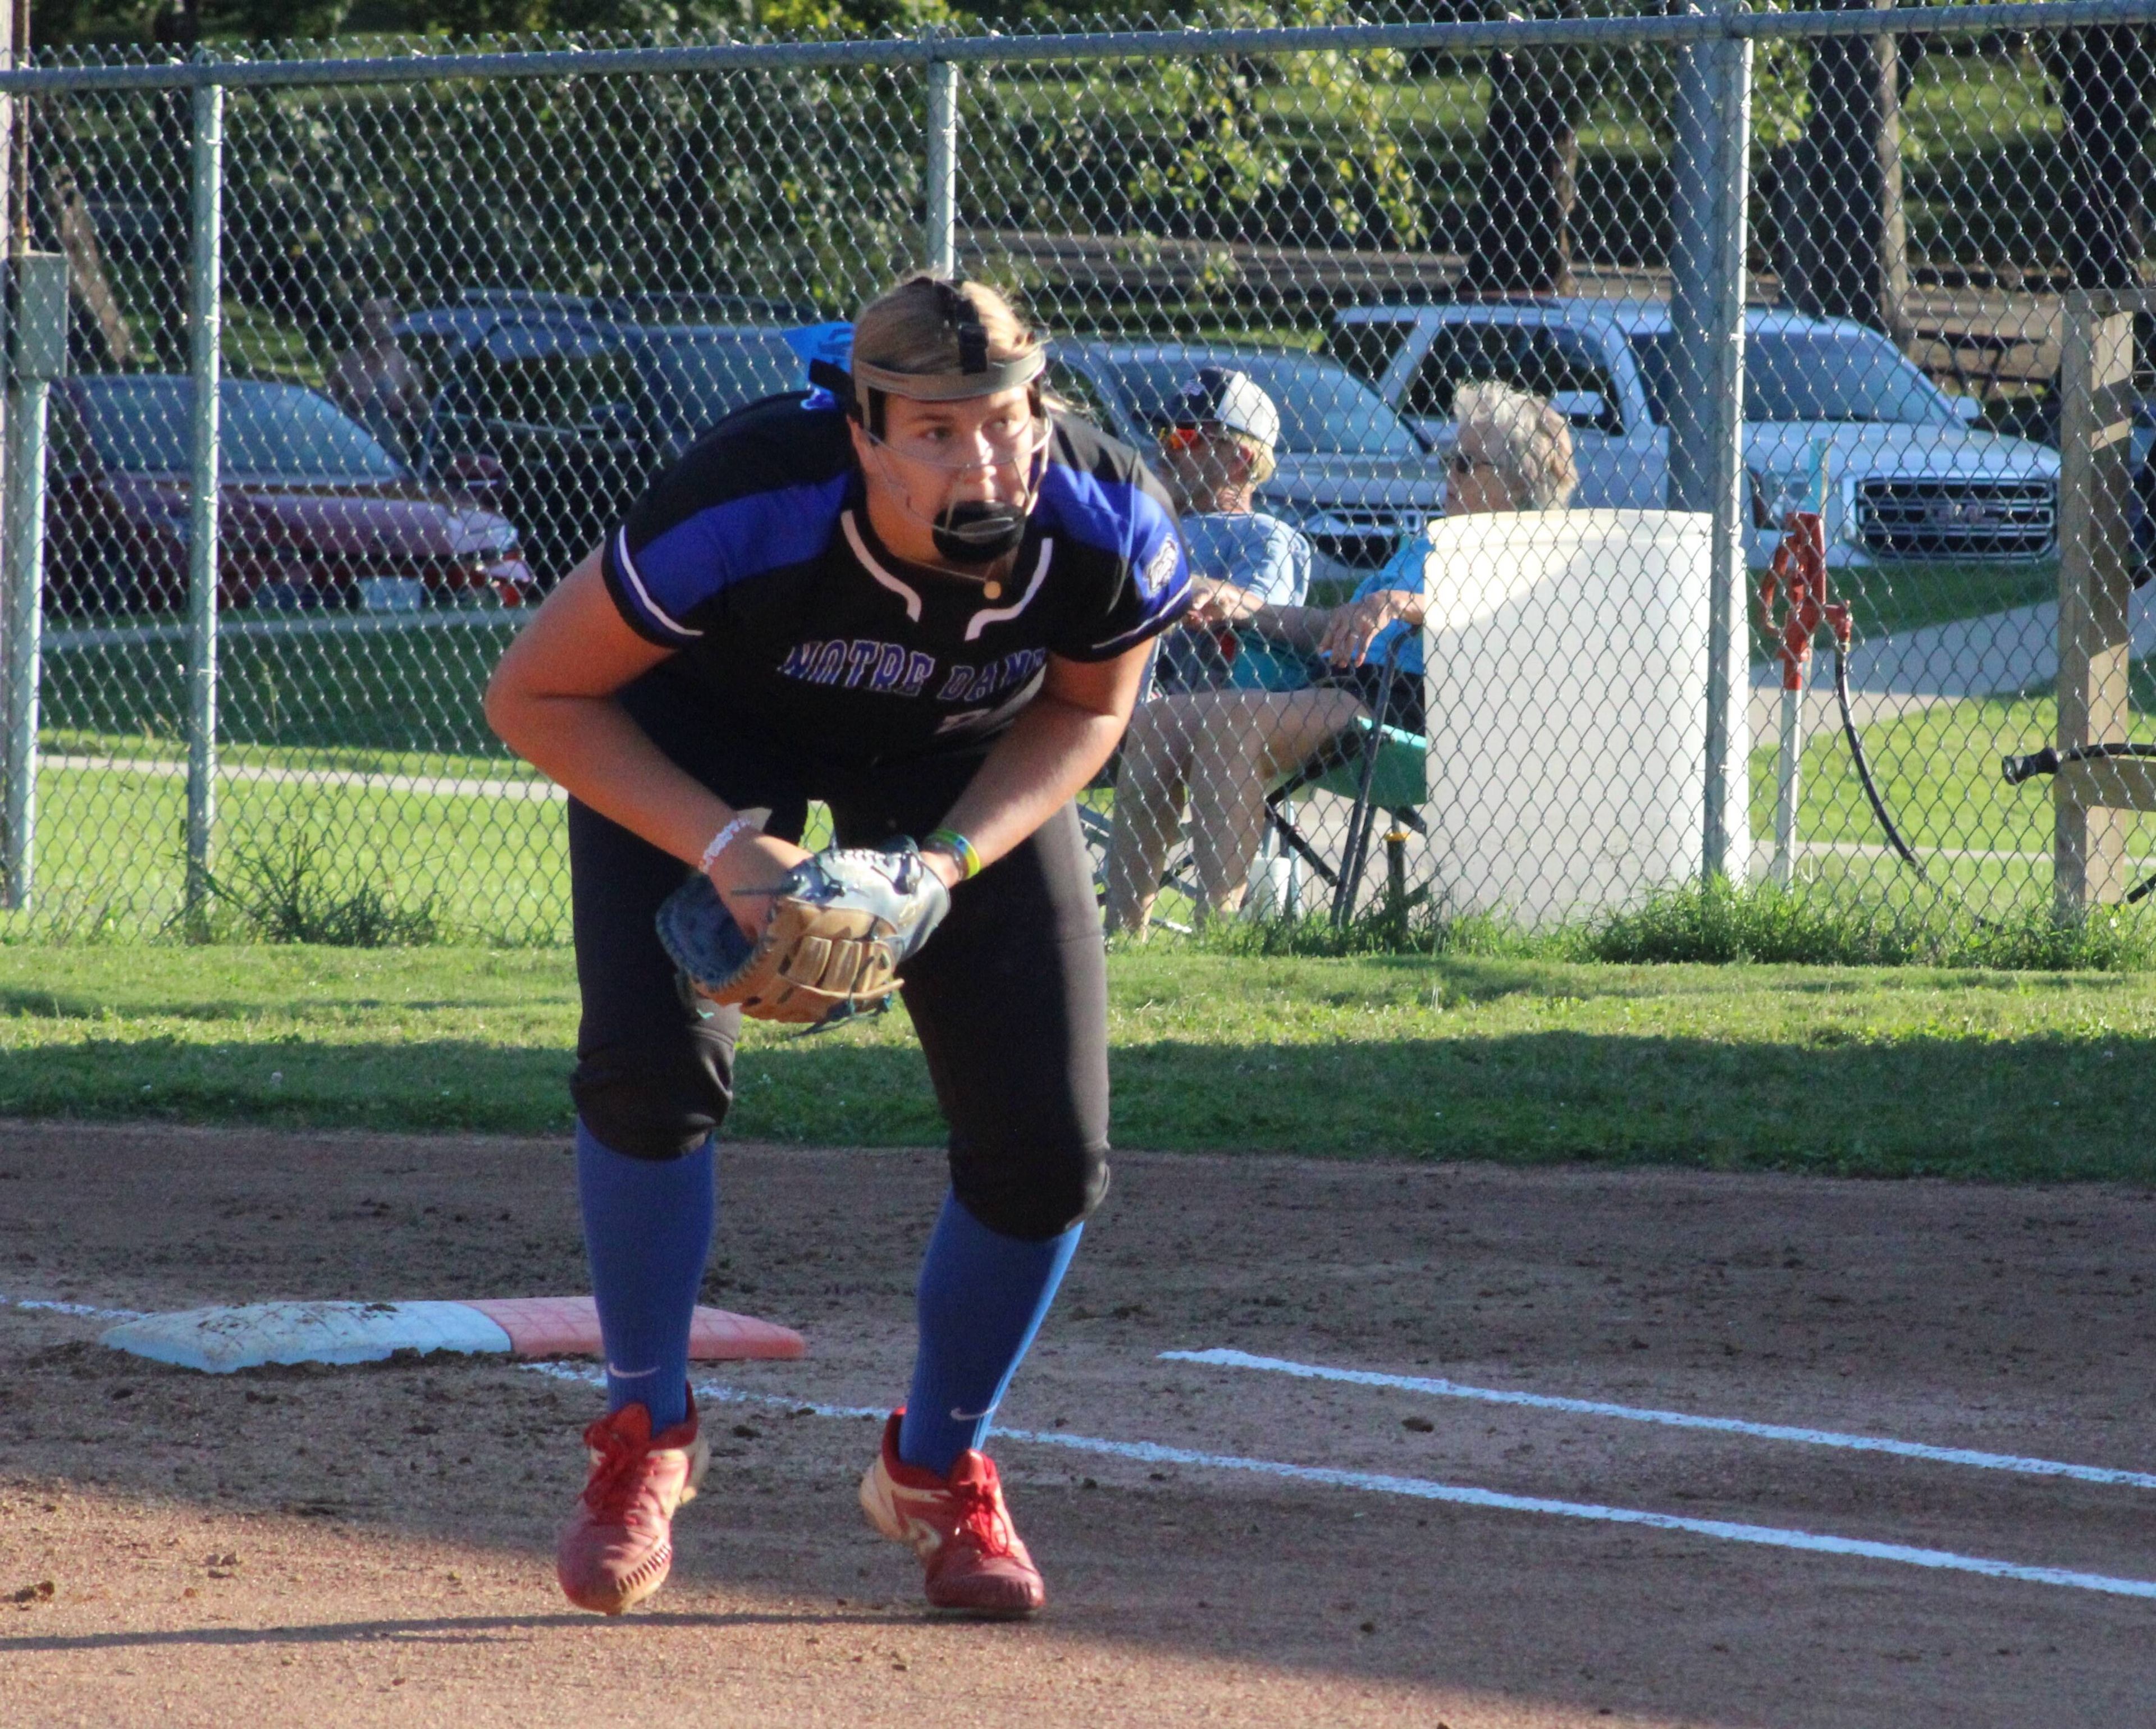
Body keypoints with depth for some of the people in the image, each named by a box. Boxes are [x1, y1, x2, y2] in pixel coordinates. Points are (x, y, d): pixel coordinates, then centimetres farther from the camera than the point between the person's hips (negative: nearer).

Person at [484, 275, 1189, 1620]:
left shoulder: (1117, 533, -33)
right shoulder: (741, 513, -41)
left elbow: (1086, 708, -10)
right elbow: (537, 698, -26)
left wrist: (949, 859, -25)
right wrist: (723, 846, -36)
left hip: (967, 763, 3)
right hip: (707, 721, -2)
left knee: (1050, 1151, -7)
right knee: (651, 1072, -23)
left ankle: (938, 1466, 19)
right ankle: (647, 1433, 2)